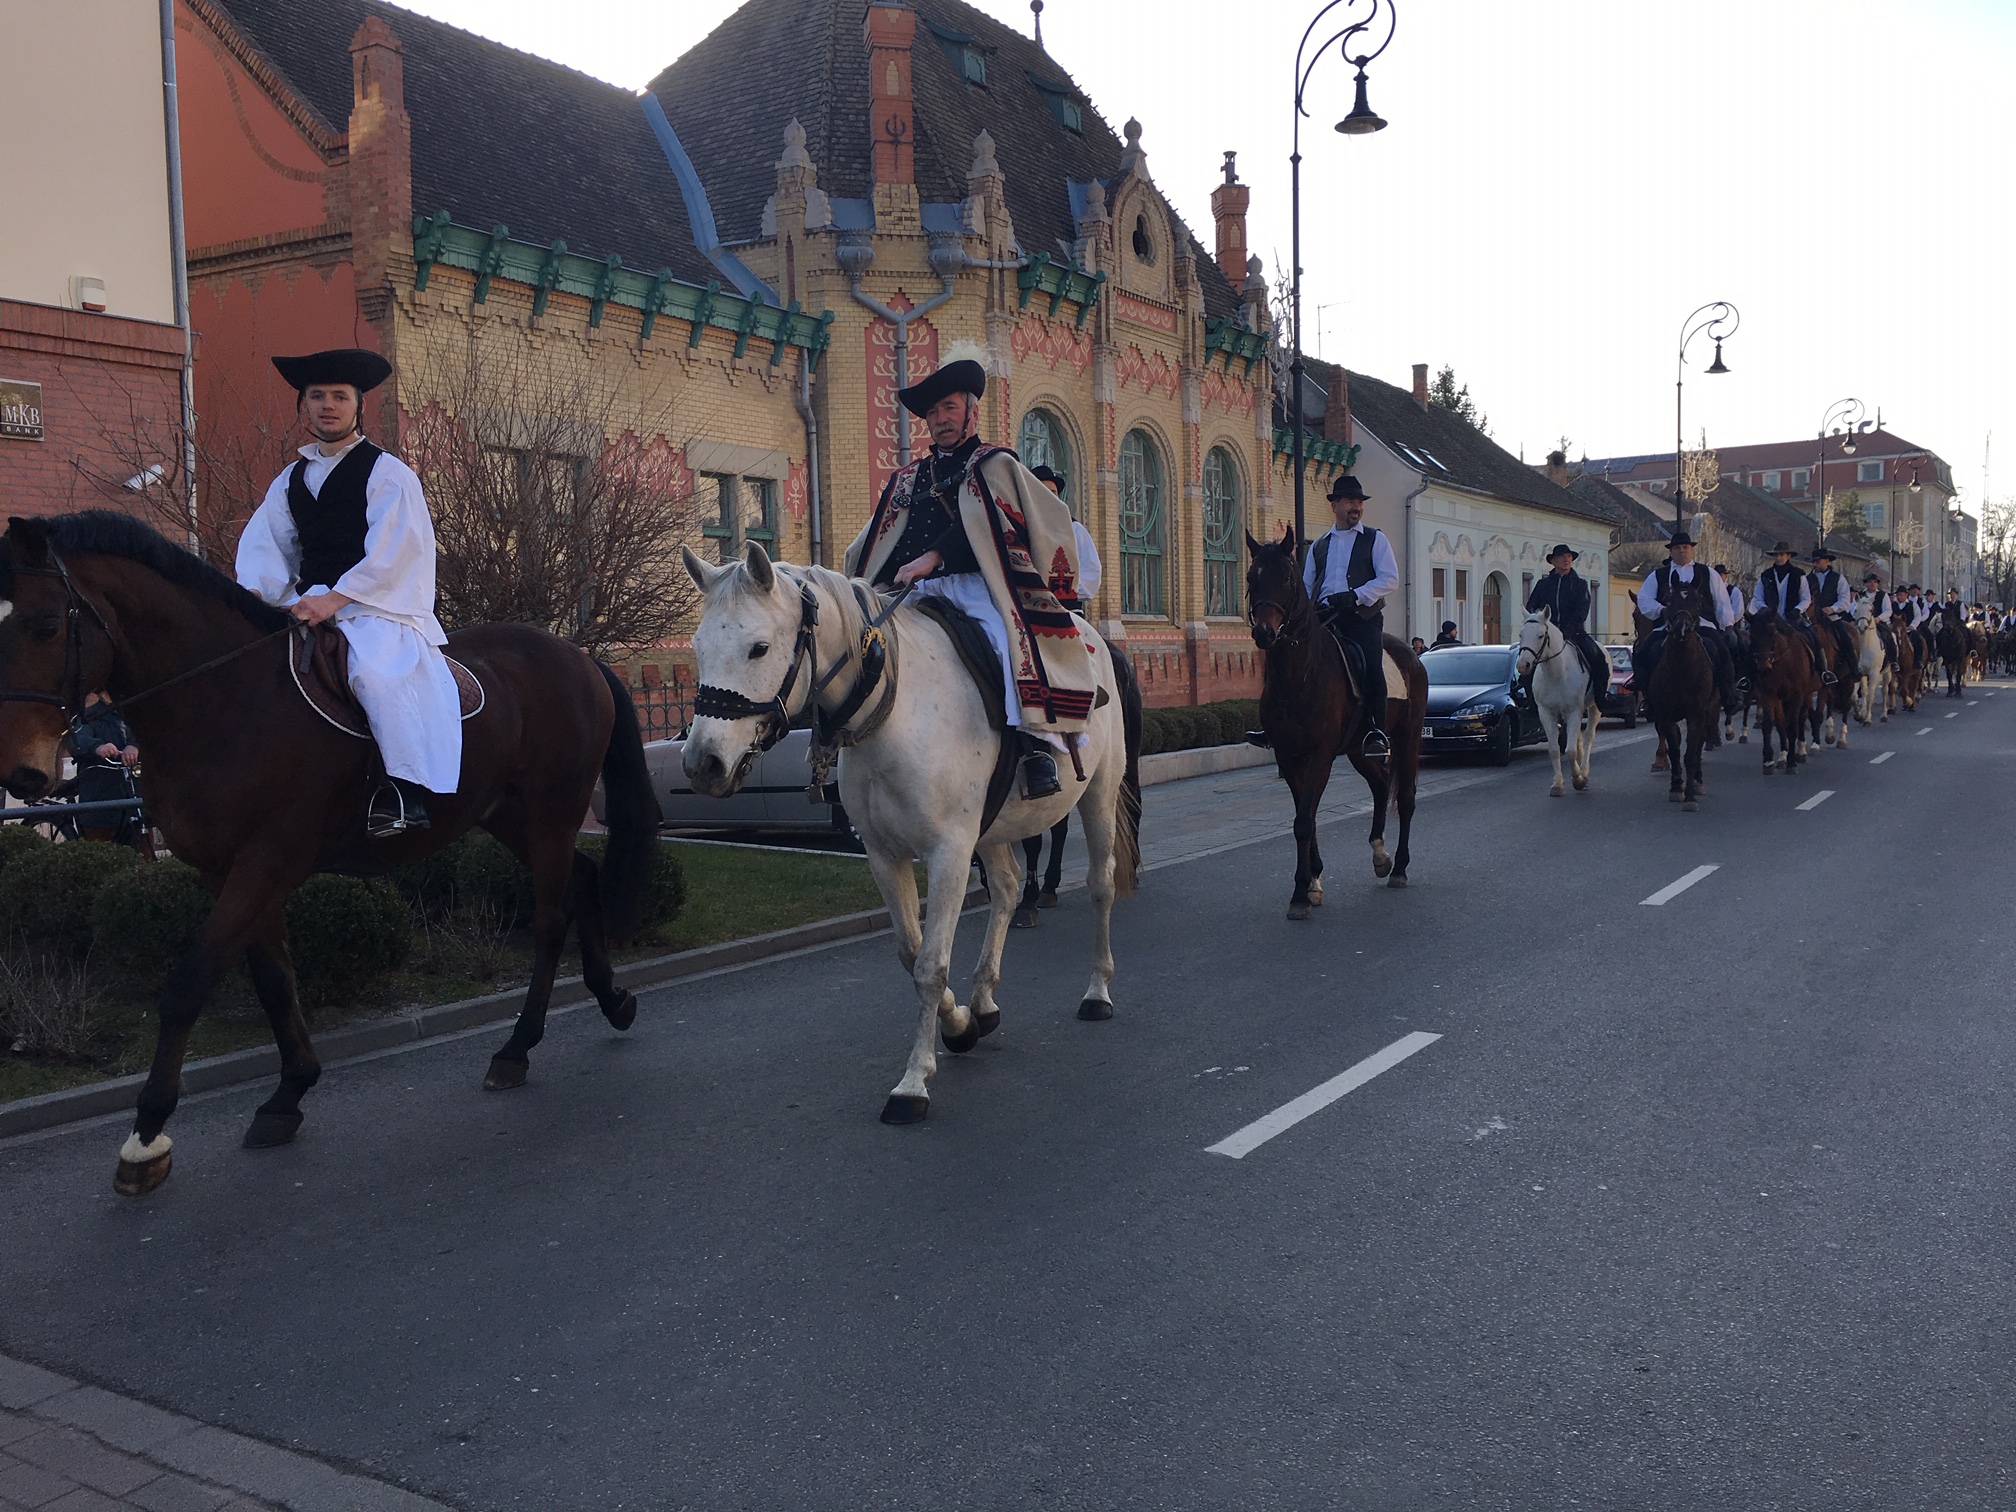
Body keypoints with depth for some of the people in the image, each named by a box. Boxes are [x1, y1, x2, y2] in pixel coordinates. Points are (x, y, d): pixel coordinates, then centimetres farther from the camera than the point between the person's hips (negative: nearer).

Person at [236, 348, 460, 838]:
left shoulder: (387, 472, 1)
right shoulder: (289, 481, 21)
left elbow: (392, 552, -11)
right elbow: (266, 545, 13)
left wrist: (334, 599, -21)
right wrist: (256, 594, -9)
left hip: (377, 606, -7)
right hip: (308, 606, 7)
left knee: (374, 669, -35)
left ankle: (406, 789, -36)